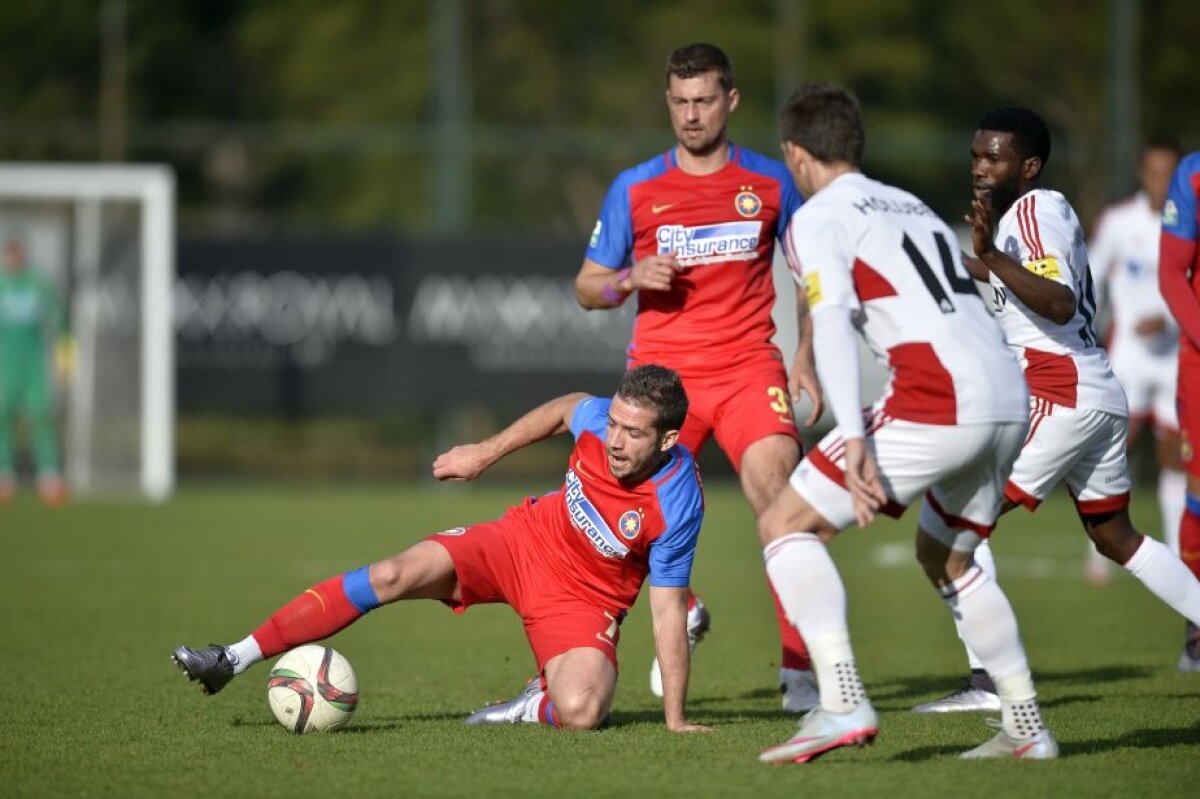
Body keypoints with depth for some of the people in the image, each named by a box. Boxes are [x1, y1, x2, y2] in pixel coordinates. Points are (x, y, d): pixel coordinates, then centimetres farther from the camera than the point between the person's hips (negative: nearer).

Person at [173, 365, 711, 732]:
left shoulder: (677, 505, -28)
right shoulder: (600, 421, -19)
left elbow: (668, 610, -20)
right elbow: (564, 409, 8)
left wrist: (675, 720, -20)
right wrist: (486, 452, 11)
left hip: (585, 600, -4)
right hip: (525, 539, 4)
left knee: (579, 712, -35)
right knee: (396, 575, -17)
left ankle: (536, 706, 4)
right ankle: (235, 659, -14)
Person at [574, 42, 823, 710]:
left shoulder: (770, 182, 5)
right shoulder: (634, 189, 4)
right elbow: (588, 288, 9)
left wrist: (806, 360, 6)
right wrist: (632, 279, -12)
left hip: (750, 366, -1)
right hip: (661, 371, 1)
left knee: (779, 492, -22)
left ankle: (800, 667, -20)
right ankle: (682, 613, 36)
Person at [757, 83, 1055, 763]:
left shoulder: (818, 220, 4)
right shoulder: (913, 206, 27)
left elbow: (833, 324, -12)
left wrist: (856, 442, -23)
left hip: (939, 402, -8)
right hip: (1011, 398, 8)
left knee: (786, 525, 1)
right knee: (947, 555, 29)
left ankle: (843, 703, -14)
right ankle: (1027, 725, 25)